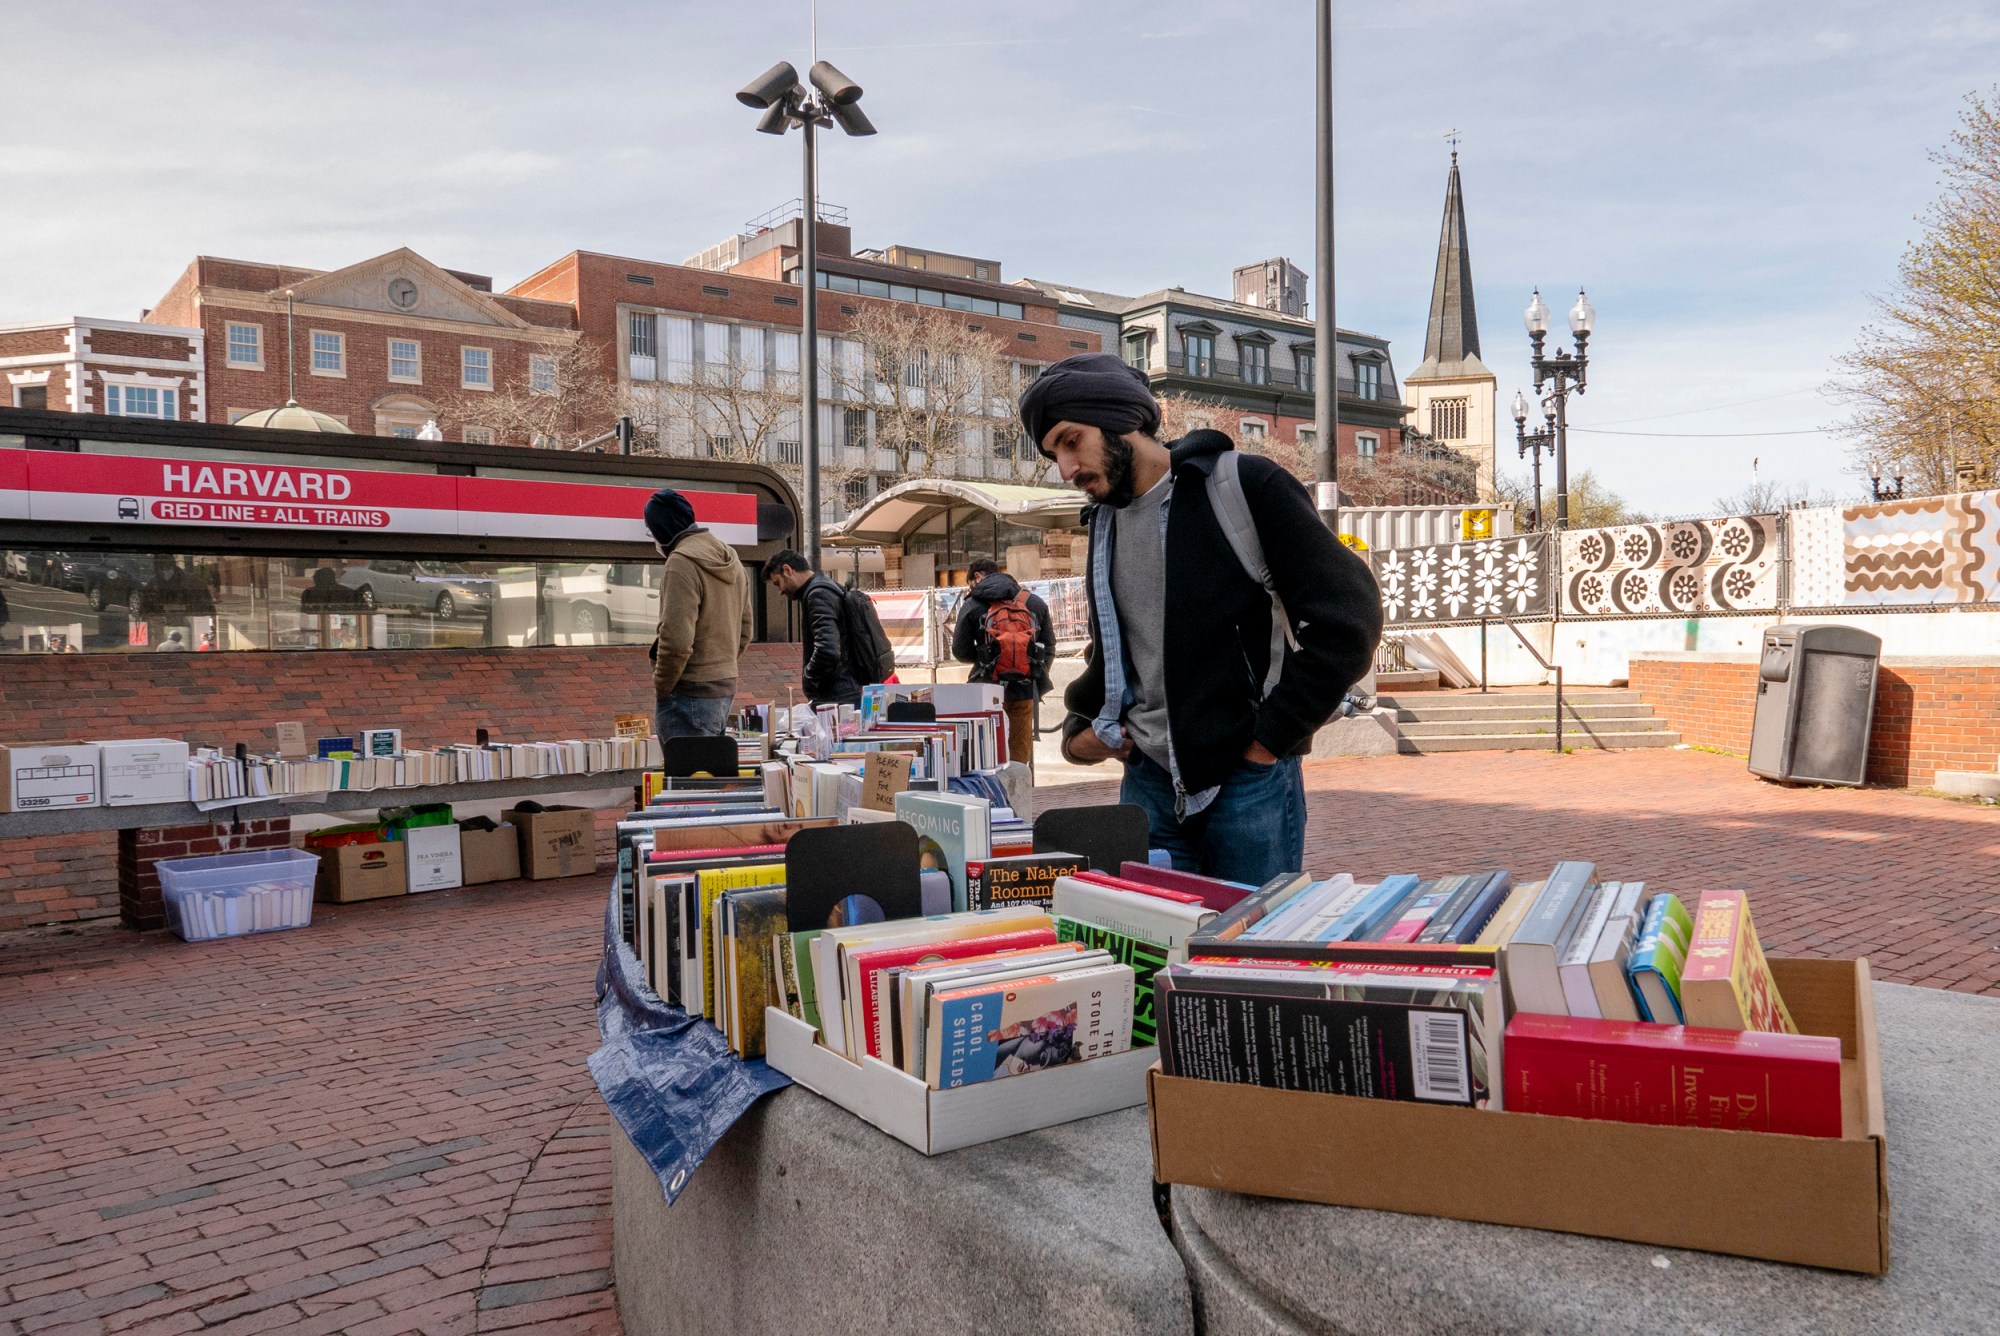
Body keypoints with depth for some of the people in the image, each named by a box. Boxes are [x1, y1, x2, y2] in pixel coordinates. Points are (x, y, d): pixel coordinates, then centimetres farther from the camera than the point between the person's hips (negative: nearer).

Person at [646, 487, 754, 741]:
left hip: (690, 694, -9)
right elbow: (745, 629, 19)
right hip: (726, 688, 9)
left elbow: (677, 639, -22)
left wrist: (661, 688, -10)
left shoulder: (682, 563, -15)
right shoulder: (730, 560, 14)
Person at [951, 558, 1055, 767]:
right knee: (1020, 755, 10)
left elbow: (961, 652, -1)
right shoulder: (1035, 602, 7)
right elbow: (1049, 648, 8)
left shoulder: (971, 605, -1)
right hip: (1026, 690, 2)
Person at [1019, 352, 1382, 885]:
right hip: (1146, 782, 5)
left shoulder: (1242, 487, -7)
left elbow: (1348, 620, -12)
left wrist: (1268, 743, -10)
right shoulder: (1105, 522, 14)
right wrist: (1077, 733, 12)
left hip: (1247, 780, -5)